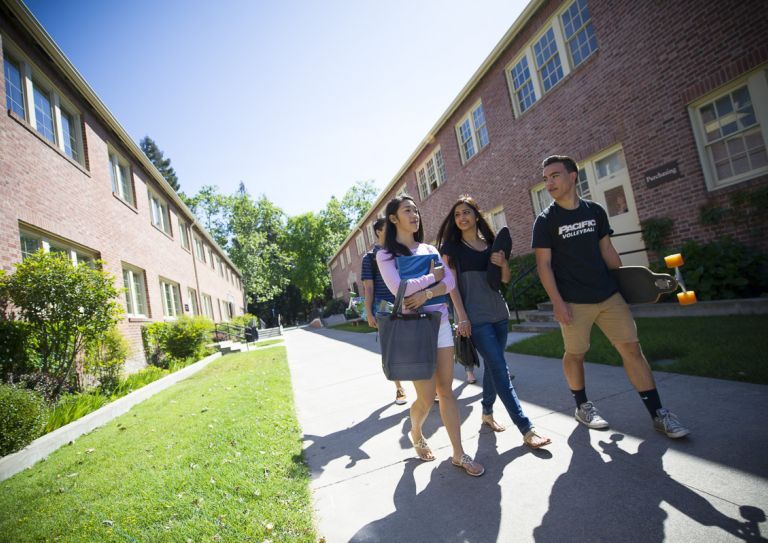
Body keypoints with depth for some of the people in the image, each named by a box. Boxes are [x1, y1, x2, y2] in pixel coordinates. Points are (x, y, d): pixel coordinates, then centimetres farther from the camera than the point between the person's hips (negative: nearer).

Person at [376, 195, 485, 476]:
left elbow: (450, 282, 1)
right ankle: (416, 433, 33)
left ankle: (458, 454, 19)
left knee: (446, 392, 8)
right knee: (427, 397, 1)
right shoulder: (386, 255, -3)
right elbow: (398, 288, -19)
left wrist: (427, 293, -17)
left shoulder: (429, 249, 12)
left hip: (441, 323, 5)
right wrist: (433, 276, -9)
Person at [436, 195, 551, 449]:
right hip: (474, 316, -5)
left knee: (493, 365, 12)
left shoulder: (491, 244, 12)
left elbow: (505, 280, 14)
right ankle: (527, 429, -4)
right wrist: (462, 317, -14)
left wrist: (503, 263, -8)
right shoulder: (451, 246, -1)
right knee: (500, 368, -8)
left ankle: (487, 413, 31)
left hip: (498, 312, 5)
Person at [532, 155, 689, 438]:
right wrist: (557, 302, -13)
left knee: (632, 347, 3)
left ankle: (658, 412, 14)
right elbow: (543, 264, -8)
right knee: (575, 353, 6)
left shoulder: (595, 210, 7)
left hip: (609, 295, 4)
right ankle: (582, 406, 27)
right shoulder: (545, 221, -5)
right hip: (573, 302, -3)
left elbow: (607, 250, 15)